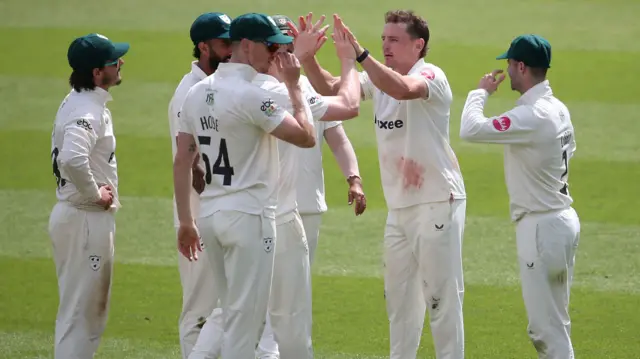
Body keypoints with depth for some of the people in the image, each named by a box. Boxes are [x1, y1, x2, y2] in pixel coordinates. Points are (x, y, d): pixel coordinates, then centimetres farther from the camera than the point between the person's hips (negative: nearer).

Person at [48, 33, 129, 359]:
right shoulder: (87, 112, -22)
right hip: (87, 219, -10)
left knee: (92, 311, 19)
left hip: (71, 213, 10)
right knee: (79, 311, -5)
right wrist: (95, 194, -23)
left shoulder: (77, 102, 10)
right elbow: (72, 160, -39)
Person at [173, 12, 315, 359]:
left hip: (210, 214, 8)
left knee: (228, 310, 17)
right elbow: (306, 136, -16)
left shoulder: (197, 93, 9)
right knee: (245, 316, -1)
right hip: (249, 215, -7)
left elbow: (182, 162, 10)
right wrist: (294, 86, -5)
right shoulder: (250, 96, -15)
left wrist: (185, 221, 14)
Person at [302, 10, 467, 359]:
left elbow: (402, 89, -36)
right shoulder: (380, 78, 9)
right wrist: (307, 57, -13)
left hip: (437, 203, -8)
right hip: (398, 207, 8)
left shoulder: (431, 76, -14)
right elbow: (330, 87, 4)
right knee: (399, 296, 15)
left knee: (442, 294, -5)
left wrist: (359, 53, -42)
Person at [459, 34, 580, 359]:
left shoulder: (532, 116, -22)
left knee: (546, 326, -7)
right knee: (555, 321, 17)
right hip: (563, 219, 10)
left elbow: (470, 130, -26)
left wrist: (481, 92, -8)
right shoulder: (559, 109, 8)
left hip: (541, 226, -10)